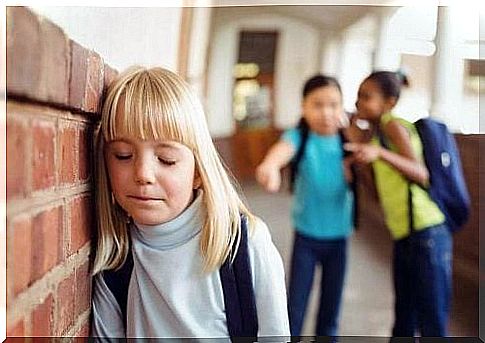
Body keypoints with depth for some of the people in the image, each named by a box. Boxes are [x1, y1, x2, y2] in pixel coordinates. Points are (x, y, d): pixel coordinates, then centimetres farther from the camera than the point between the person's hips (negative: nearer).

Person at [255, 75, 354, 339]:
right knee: (295, 309, 4)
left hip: (338, 237, 3)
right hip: (306, 237, -3)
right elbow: (283, 149, -37)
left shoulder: (345, 142, -3)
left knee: (331, 309, 15)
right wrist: (270, 165, -60)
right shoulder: (300, 137, -13)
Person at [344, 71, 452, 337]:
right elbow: (379, 191, 14)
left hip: (425, 235, -9)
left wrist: (379, 153, -34)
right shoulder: (376, 133, 17)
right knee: (404, 324, 17)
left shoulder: (394, 125, -7)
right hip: (403, 238, 9)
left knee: (432, 325, -2)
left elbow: (421, 174, -20)